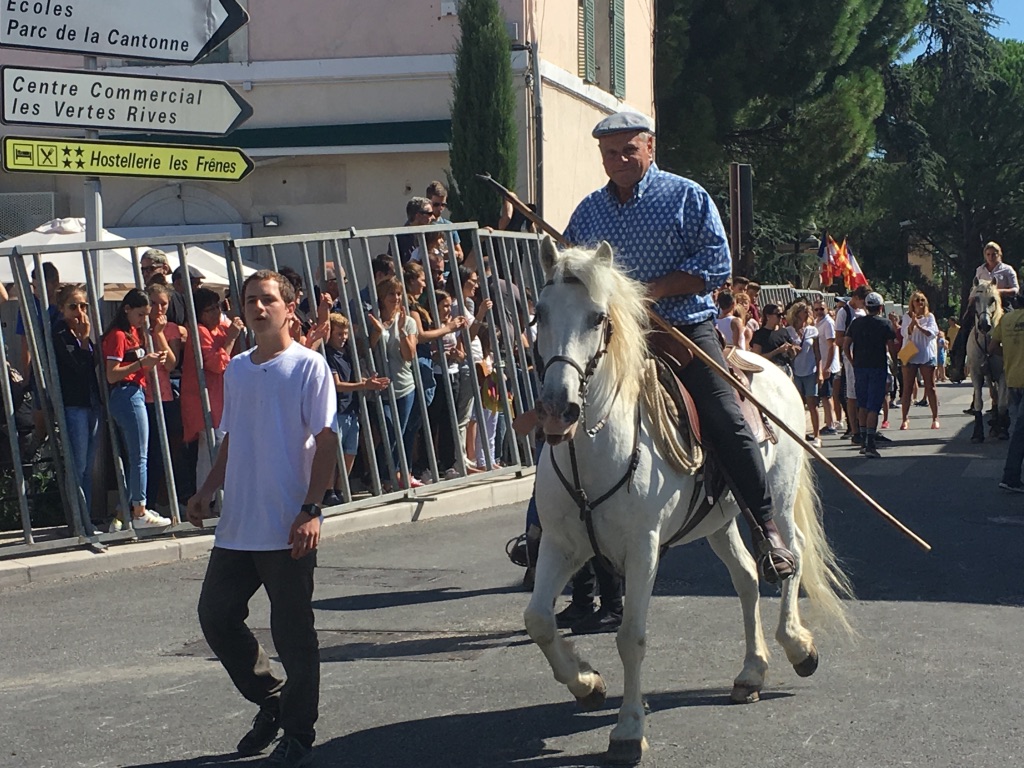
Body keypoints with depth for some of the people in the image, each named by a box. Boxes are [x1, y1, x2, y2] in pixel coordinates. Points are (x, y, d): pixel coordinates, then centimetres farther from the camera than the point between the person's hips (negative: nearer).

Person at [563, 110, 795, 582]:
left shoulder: (686, 197, 4)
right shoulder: (588, 211, 16)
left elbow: (716, 262, -6)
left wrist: (653, 290, -16)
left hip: (685, 329, -4)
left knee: (725, 420, -16)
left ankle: (766, 527, -7)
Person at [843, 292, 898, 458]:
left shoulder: (857, 322, 6)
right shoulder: (885, 324, -5)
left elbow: (845, 346, 3)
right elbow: (892, 348, -7)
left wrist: (854, 362, 13)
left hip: (860, 367, 4)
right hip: (878, 367, -4)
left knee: (862, 405, 15)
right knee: (873, 407, -6)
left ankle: (864, 442, 21)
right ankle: (870, 445, -15)